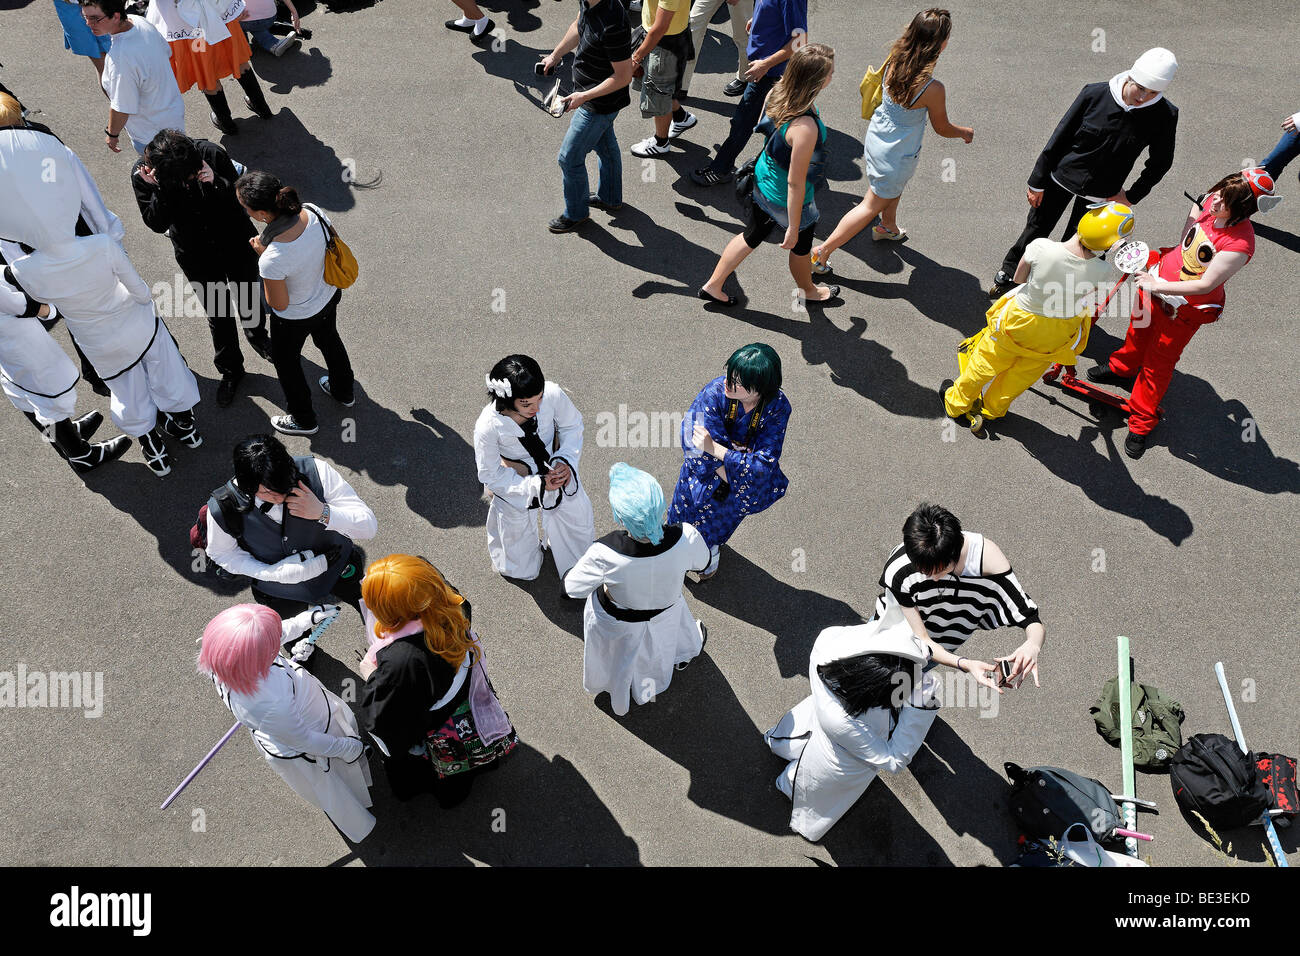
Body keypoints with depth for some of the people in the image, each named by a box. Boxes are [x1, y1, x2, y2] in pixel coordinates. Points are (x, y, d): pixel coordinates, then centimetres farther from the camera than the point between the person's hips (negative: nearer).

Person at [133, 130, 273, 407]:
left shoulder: (211, 153, -27)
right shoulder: (142, 174, -23)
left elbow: (241, 195, -19)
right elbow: (157, 224, -22)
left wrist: (216, 183, -39)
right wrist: (160, 190, -38)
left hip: (236, 242, 0)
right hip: (197, 257, 0)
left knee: (249, 299, 24)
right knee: (218, 317, 12)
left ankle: (257, 336, 57)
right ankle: (230, 370, 36)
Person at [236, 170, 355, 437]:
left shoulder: (272, 259, -42)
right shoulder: (313, 212, -27)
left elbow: (279, 305, -24)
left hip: (296, 318, -5)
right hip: (330, 295, 6)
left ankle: (303, 420, 49)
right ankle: (344, 392, 62)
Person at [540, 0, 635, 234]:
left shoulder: (613, 25, -36)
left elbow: (624, 76, -28)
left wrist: (584, 96, -26)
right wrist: (555, 55, 20)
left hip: (599, 104, -9)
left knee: (569, 158, 5)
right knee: (605, 145, 26)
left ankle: (576, 213, 28)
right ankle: (611, 199, 48)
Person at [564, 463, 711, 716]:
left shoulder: (604, 555, -44)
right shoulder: (686, 538, -38)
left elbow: (573, 587, -24)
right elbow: (700, 562, -13)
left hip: (617, 624, -1)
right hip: (665, 614, 2)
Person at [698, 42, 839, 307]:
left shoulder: (779, 90, -16)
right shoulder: (805, 128, -38)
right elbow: (795, 183, -30)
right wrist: (793, 227, -19)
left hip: (763, 177, 7)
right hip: (786, 198, -7)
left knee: (752, 235, 27)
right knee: (800, 246, 23)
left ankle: (712, 286, 38)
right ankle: (808, 290, 52)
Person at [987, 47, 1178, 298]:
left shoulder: (1164, 115, -17)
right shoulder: (1095, 94, -19)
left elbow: (1161, 162, 1)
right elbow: (1059, 138, -10)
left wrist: (1132, 196, -3)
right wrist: (1037, 182, -6)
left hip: (1100, 193, 0)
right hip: (1062, 176, 0)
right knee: (1036, 230, 15)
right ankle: (1007, 276, 36)